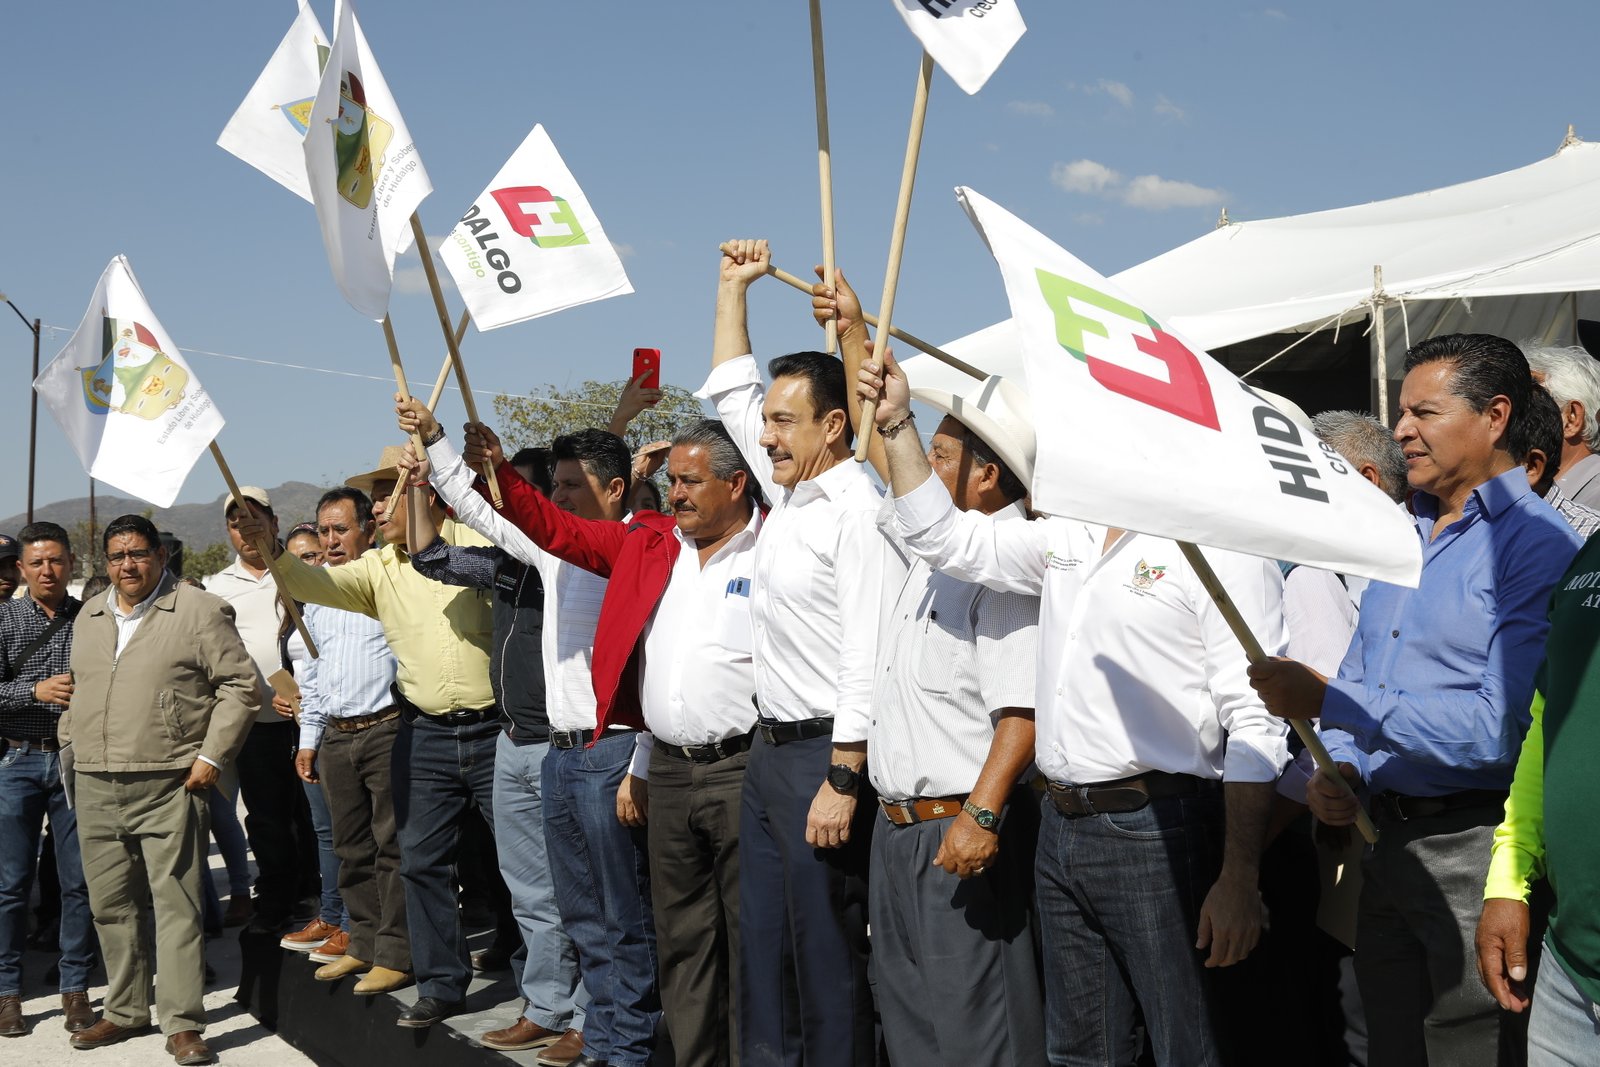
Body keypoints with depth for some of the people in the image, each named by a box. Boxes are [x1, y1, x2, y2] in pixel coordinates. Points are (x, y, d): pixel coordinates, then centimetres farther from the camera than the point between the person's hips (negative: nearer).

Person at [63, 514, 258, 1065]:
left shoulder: (200, 611, -3)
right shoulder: (88, 619, 16)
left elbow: (241, 685, -6)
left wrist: (211, 757, -10)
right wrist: (73, 747, 15)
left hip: (168, 787, -6)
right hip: (96, 790, 6)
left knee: (176, 904, -6)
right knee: (111, 905, 13)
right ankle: (126, 1011, 26)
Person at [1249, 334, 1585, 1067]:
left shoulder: (1536, 544, -14)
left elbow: (1504, 725, -24)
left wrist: (1327, 701, -22)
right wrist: (1334, 767, 0)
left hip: (1475, 844, -8)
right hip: (1387, 839, 8)